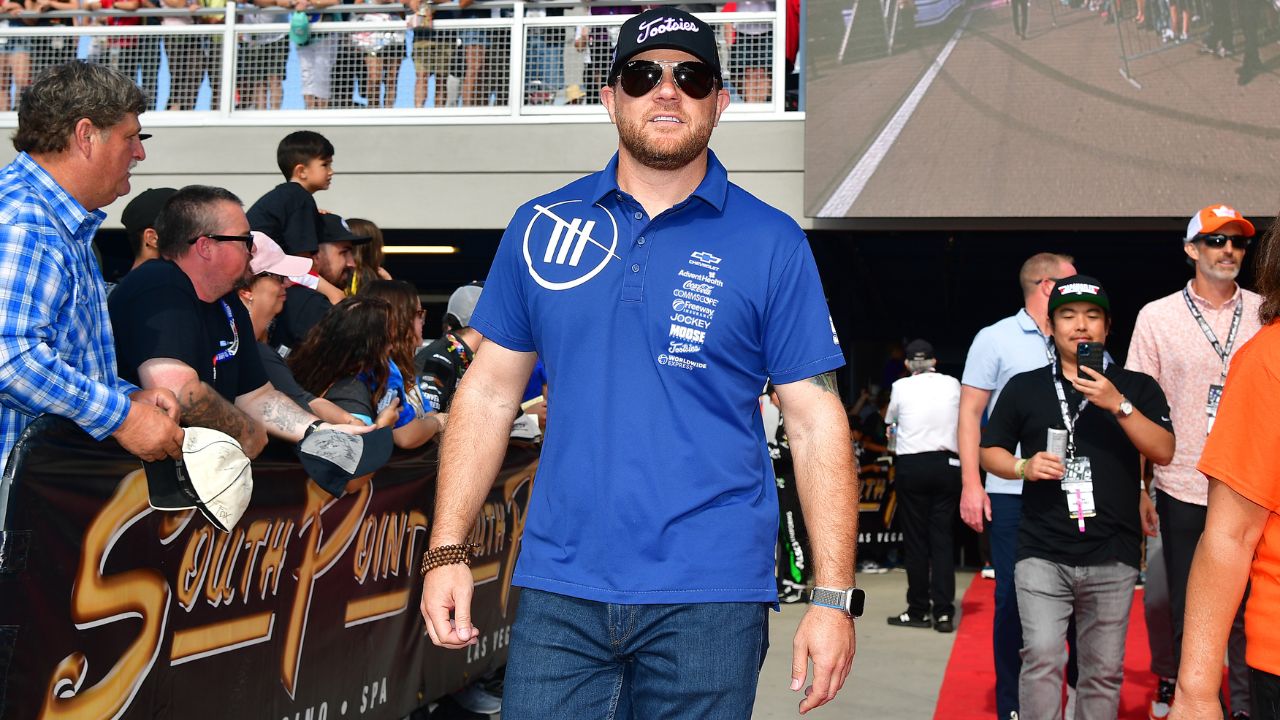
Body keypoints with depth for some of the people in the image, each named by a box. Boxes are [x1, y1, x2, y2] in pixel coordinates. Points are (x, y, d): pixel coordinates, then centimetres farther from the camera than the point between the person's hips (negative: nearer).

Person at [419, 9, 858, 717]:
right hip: (558, 588, 2)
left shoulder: (771, 243, 1)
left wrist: (834, 597, -6)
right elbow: (489, 392, 9)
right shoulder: (541, 226, 7)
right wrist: (446, 551, 2)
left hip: (710, 598, -1)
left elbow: (815, 423, -1)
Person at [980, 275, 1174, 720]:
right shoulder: (1024, 387, 9)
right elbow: (990, 452, 13)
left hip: (1112, 557, 1)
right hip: (1042, 553, -1)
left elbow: (1163, 452, -3)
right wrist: (1024, 467, -8)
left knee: (1104, 669, 5)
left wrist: (1118, 405, -15)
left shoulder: (1137, 388, 8)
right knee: (1042, 657, -13)